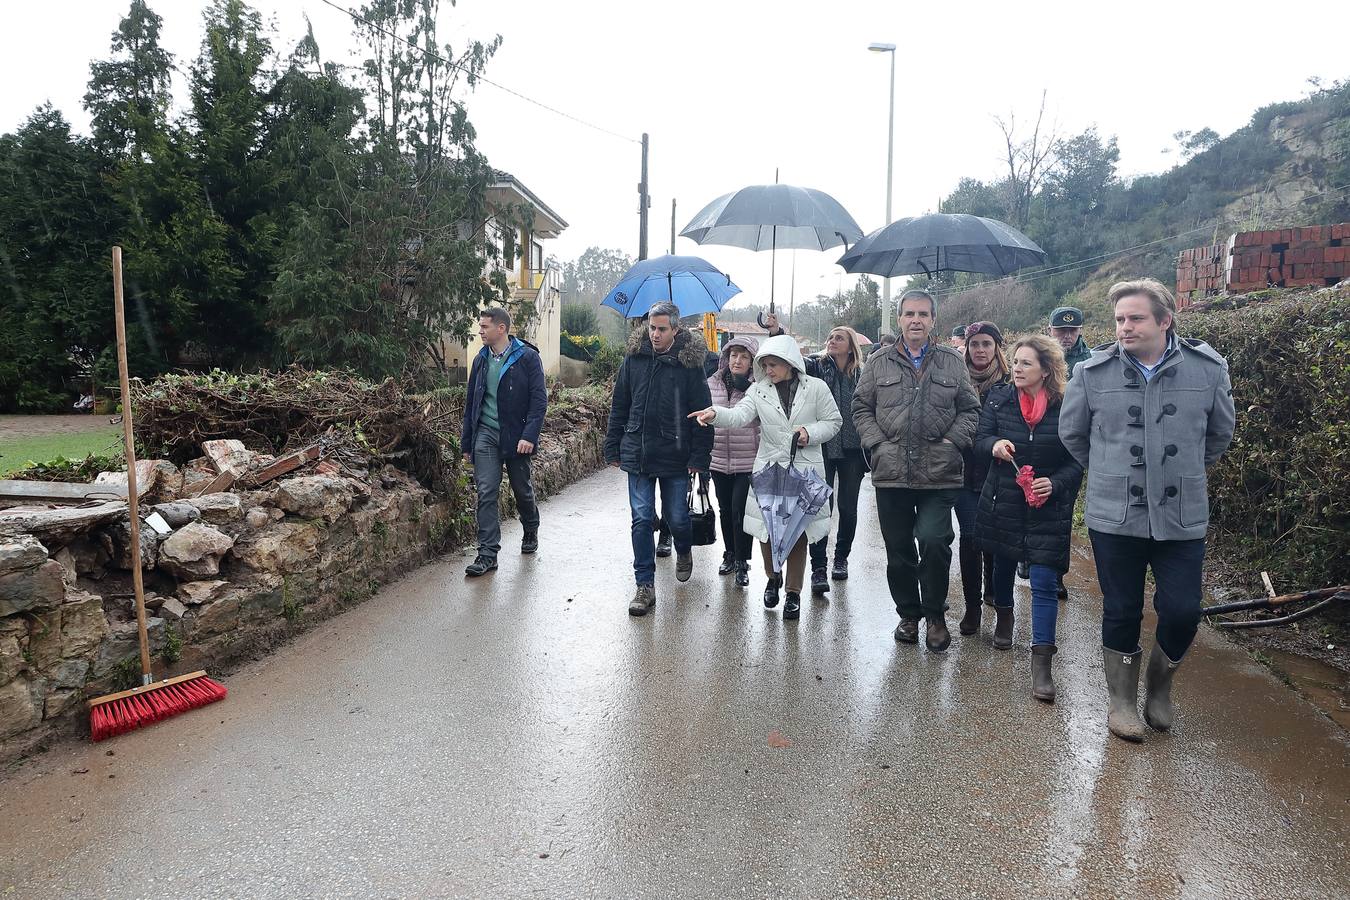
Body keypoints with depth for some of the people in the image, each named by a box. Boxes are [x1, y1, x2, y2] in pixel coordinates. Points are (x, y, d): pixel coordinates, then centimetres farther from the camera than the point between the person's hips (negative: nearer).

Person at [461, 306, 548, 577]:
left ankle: (531, 532, 40)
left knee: (522, 489, 12)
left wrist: (529, 435, -20)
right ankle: (488, 553, -2)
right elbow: (470, 401, 14)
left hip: (516, 436, -3)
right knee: (486, 492, -5)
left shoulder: (527, 357, -7)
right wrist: (466, 442, 12)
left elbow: (539, 400, -10)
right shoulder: (481, 360, 9)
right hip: (486, 435, 3)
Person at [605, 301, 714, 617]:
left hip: (675, 457, -2)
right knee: (642, 519, 2)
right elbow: (619, 406, 8)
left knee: (677, 517, 9)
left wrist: (699, 457, -10)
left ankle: (684, 552, 43)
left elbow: (702, 413, -5)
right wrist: (613, 448, 6)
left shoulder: (689, 363, -5)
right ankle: (645, 585, 11)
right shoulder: (634, 358, 3)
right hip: (637, 453, 2)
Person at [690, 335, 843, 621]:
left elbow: (833, 422, 6)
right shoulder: (759, 389, 1)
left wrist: (810, 433, -13)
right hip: (768, 468, 2)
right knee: (767, 527, 5)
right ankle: (773, 577, 33)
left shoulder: (816, 388, -2)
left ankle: (793, 592, 20)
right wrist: (715, 414, -35)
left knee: (798, 532, 5)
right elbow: (740, 415, -15)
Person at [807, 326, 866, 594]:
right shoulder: (818, 366, 2)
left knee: (848, 508, 11)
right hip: (822, 448, -2)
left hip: (851, 450, 2)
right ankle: (818, 567, -1)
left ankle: (841, 558, 30)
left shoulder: (862, 376, 5)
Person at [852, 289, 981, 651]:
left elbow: (969, 409, 10)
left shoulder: (953, 362, 9)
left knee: (934, 542, -11)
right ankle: (908, 613, 27)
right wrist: (877, 445, -3)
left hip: (939, 475, -1)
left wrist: (951, 444, -4)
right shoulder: (879, 362, 8)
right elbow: (861, 407, 9)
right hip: (891, 473, 1)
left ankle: (935, 614, 11)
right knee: (898, 549, 8)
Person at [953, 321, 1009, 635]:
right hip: (965, 471, 0)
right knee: (970, 537, -2)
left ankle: (993, 590, 34)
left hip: (997, 474, 0)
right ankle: (972, 605, 6)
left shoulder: (1009, 383, 0)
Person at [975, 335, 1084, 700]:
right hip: (1003, 502, 3)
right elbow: (979, 441, -1)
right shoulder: (998, 399, -1)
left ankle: (1041, 663, -2)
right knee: (1003, 562, 21)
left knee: (1044, 582, -6)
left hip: (1048, 507, -3)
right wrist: (994, 445, -24)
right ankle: (1004, 617, 49)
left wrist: (1054, 483, -19)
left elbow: (1078, 462, -2)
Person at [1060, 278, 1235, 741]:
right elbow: (1071, 434, 9)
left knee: (1182, 612, 2)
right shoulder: (1093, 372, -5)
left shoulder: (1208, 368, -3)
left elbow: (1220, 433, 13)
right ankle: (1122, 700, 28)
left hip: (1183, 519, 1)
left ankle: (1159, 686, 32)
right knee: (1122, 612, 9)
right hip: (1114, 517, -1)